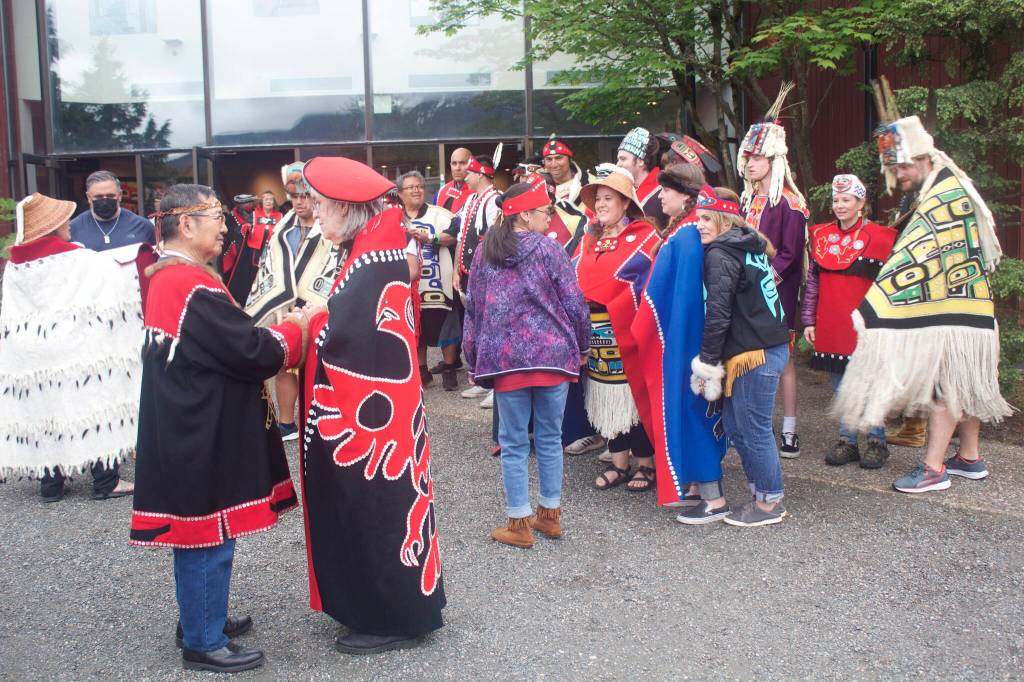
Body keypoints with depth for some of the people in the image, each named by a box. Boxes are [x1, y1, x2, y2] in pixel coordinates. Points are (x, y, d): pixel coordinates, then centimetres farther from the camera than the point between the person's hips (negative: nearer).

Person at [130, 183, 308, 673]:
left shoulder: (166, 279, 10)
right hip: (201, 435, -10)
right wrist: (295, 329, -5)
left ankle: (200, 618, 36)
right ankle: (204, 642, 15)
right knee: (208, 538, 2)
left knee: (200, 534, 21)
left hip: (189, 428, 10)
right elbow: (252, 351, -22)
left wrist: (269, 333, 3)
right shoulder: (194, 286, -22)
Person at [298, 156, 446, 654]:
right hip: (363, 410, 10)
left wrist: (308, 320, -9)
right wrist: (318, 320, 0)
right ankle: (379, 608, 34)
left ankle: (396, 619, 18)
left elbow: (340, 335, -27)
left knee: (377, 511, 3)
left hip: (369, 414, -10)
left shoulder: (374, 260, -21)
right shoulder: (370, 250, 10)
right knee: (367, 509, 19)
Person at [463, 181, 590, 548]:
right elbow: (574, 304, -3)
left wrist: (475, 359, 16)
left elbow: (473, 309, 9)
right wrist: (582, 345, 12)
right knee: (549, 437, 12)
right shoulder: (549, 249, -3)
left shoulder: (484, 253, 6)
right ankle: (550, 514, 22)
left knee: (513, 442, 7)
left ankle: (519, 524, 11)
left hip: (506, 359, 1)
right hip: (553, 354, -1)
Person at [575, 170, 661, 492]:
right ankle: (619, 464, 21)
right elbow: (575, 280, 16)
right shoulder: (589, 241, 16)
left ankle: (646, 464, 13)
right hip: (598, 338, 6)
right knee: (607, 400, 10)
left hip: (629, 335, -6)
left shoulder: (645, 237, -3)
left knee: (636, 395, 0)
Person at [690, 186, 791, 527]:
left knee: (753, 429, 1)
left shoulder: (720, 254, -11)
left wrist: (706, 362, -10)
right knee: (736, 426, 15)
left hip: (754, 354, -9)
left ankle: (769, 502, 12)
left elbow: (718, 313, -15)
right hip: (772, 346, 9)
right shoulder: (749, 246, 16)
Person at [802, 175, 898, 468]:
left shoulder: (880, 237, -3)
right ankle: (847, 441, 20)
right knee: (841, 385, 10)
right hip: (830, 325, 4)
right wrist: (809, 320, 8)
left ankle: (876, 441, 13)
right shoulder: (821, 236, 9)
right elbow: (812, 282, 12)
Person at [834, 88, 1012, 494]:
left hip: (950, 314, -10)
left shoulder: (945, 197, -20)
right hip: (961, 306, 10)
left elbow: (914, 257, -26)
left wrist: (869, 309, -28)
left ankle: (933, 469, -2)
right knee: (964, 383, 15)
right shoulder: (943, 190, 13)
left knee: (945, 386, -7)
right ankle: (970, 458, 25)